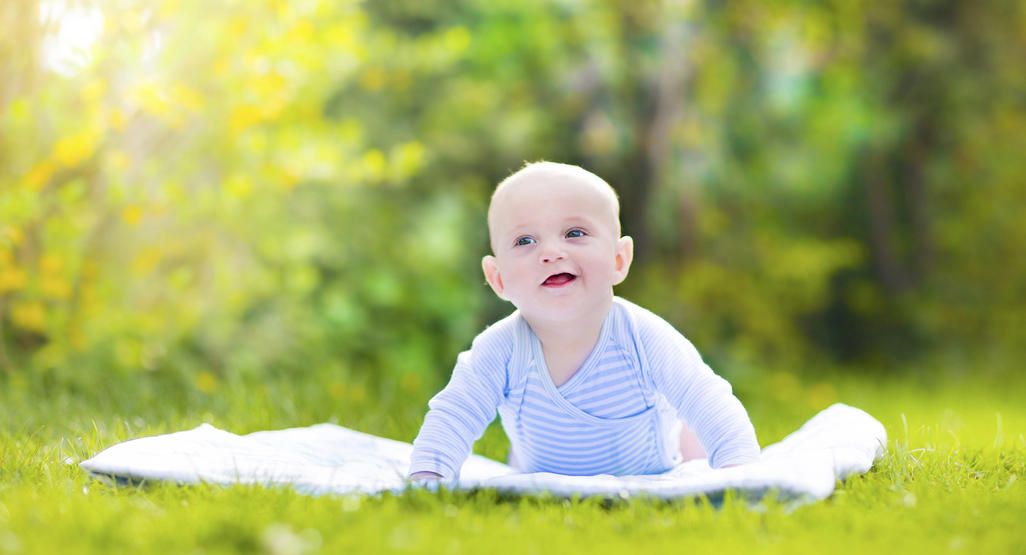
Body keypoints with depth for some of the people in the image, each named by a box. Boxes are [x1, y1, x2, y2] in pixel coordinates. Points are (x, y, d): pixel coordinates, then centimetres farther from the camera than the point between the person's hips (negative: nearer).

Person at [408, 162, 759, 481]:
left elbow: (710, 406, -33)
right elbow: (452, 417, -30)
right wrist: (426, 475, -48)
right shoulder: (500, 351, -33)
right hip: (541, 484, 2)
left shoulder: (644, 339, -35)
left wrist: (738, 463, -51)